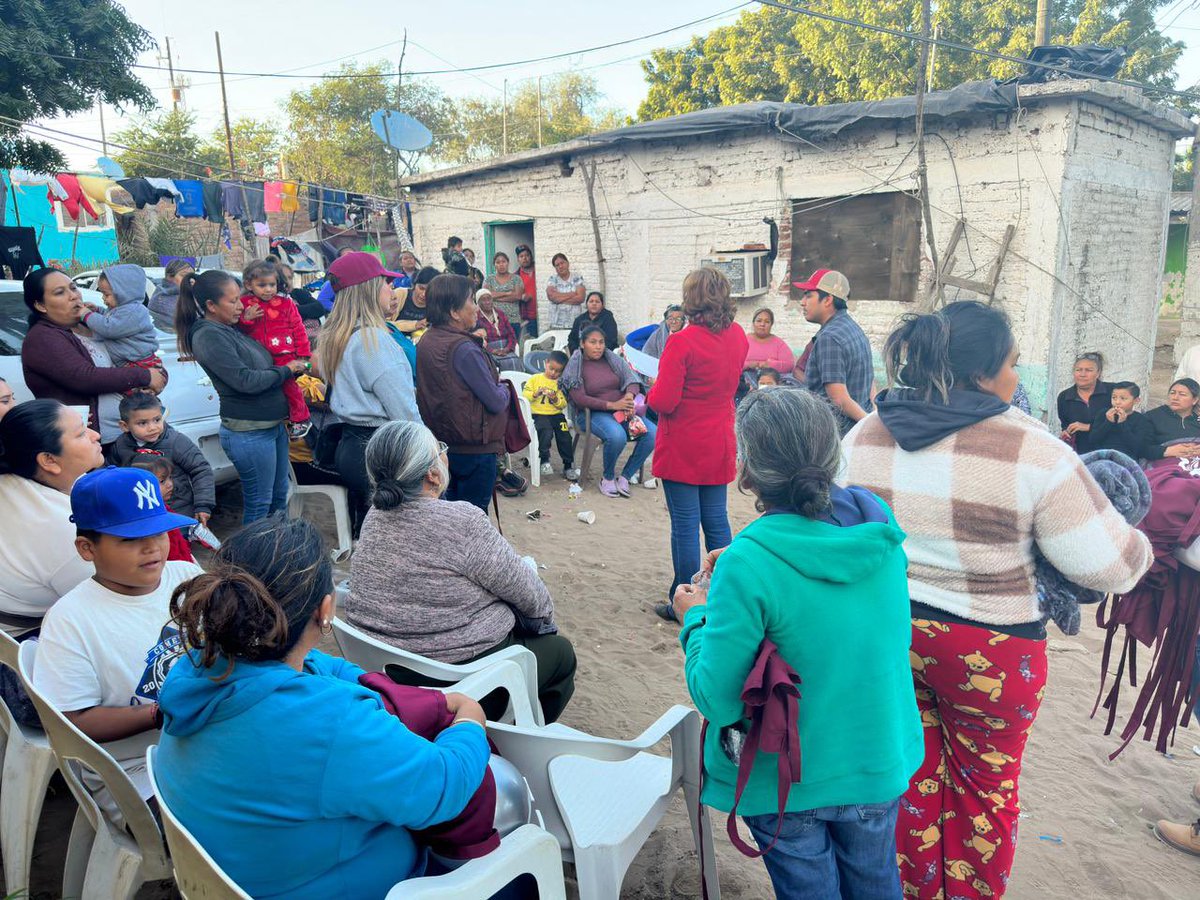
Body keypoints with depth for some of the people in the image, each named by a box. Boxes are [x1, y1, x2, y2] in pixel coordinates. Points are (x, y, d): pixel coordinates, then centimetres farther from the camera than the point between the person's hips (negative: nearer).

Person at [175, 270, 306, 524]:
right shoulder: (208, 336, -15)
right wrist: (286, 370, -8)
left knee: (279, 496, 17)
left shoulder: (232, 329, 11)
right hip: (249, 433, -9)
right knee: (258, 505, 1)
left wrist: (296, 368, 0)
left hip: (274, 424, 9)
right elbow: (246, 381, -21)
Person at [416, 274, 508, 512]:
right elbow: (496, 402, -19)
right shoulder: (464, 349, -23)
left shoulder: (426, 341, 4)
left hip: (442, 444, 8)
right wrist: (503, 388, 3)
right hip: (474, 448, -8)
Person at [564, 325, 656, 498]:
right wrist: (612, 405, -20)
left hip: (622, 411, 5)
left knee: (653, 433, -20)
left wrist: (629, 395, -20)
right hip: (592, 414, -5)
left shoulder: (611, 359, 10)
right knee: (617, 436, -37)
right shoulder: (576, 366, -2)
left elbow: (632, 380, 5)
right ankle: (607, 478, -9)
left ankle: (625, 477, -7)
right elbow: (579, 399, -12)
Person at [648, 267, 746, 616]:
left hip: (682, 448, -6)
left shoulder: (682, 342, -19)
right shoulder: (738, 337, 2)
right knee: (717, 521, 14)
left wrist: (652, 391, -1)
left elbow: (663, 402, -20)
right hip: (719, 446, 6)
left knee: (685, 524, 3)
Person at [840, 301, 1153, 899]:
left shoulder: (864, 435, -5)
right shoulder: (1032, 451, -19)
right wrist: (1139, 544, 8)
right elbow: (1109, 564, -15)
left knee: (912, 778, 22)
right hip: (987, 650, -4)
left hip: (883, 633, 4)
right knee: (985, 788, 20)